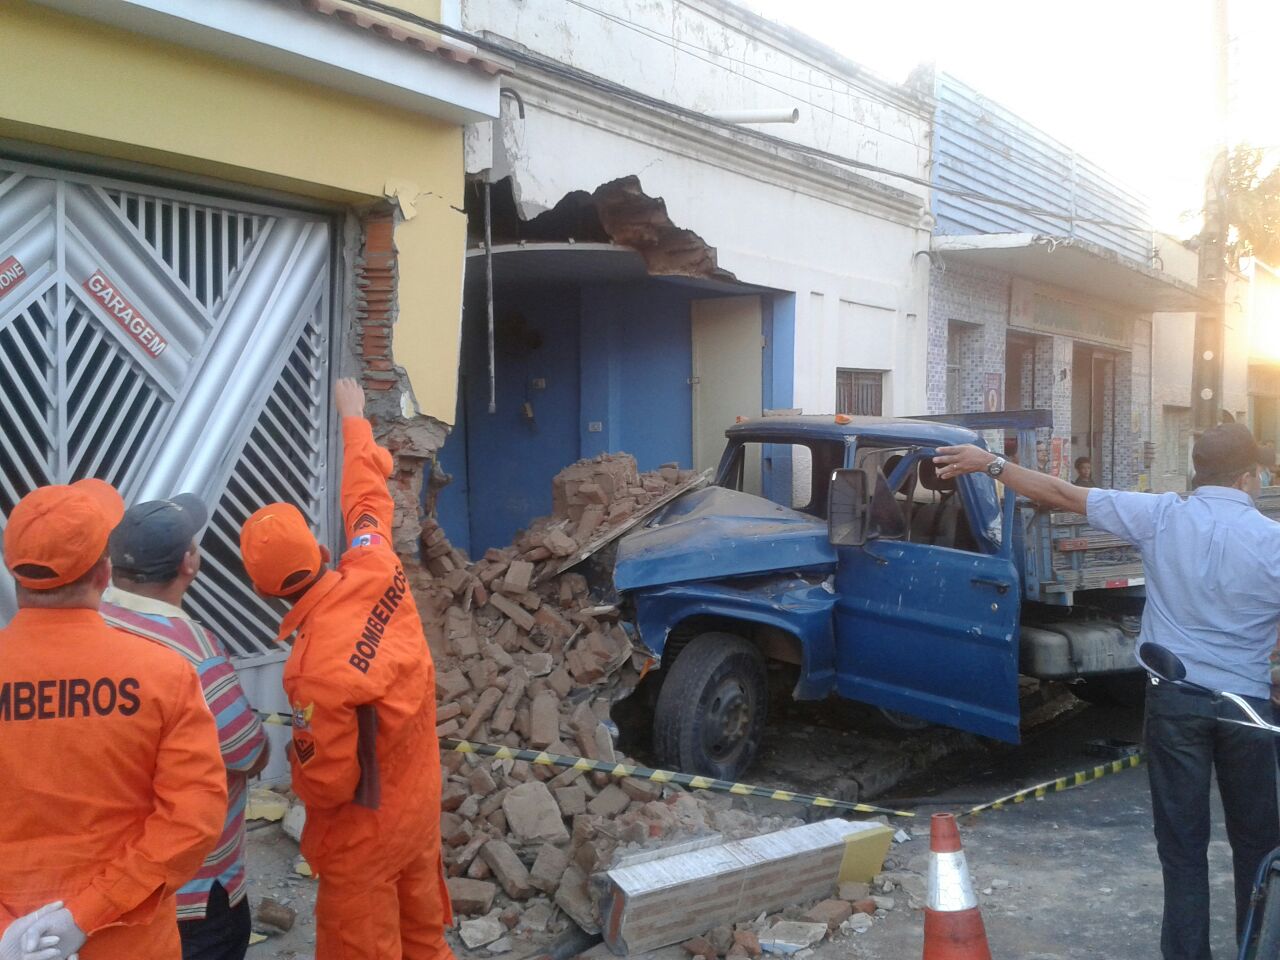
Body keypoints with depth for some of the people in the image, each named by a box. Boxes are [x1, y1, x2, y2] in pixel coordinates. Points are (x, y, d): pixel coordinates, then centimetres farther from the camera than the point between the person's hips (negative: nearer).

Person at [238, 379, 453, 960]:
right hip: (422, 803, 7)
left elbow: (327, 783, -24)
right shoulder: (378, 571, -18)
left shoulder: (318, 670, -34)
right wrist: (354, 420, 19)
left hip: (364, 833, -7)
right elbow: (367, 496, 3)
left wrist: (294, 763, -1)